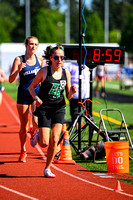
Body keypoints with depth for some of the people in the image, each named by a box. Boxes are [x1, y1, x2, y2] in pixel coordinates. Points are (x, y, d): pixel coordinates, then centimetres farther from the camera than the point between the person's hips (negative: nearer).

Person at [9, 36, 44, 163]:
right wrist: (18, 70, -23)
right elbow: (11, 80, -7)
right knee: (23, 126, 4)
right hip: (23, 94, -1)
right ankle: (23, 151, 21)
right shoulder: (19, 60, -5)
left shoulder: (40, 59, 2)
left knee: (36, 121, -16)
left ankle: (34, 133, 21)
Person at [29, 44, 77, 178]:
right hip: (44, 108, -2)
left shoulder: (66, 73, 1)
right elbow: (31, 87, 2)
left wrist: (72, 92, -15)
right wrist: (36, 98, -17)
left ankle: (47, 169, 8)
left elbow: (68, 96, 8)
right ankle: (37, 136, 31)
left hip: (59, 109, 2)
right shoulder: (44, 71, -8)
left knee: (54, 140, -9)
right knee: (44, 143, -6)